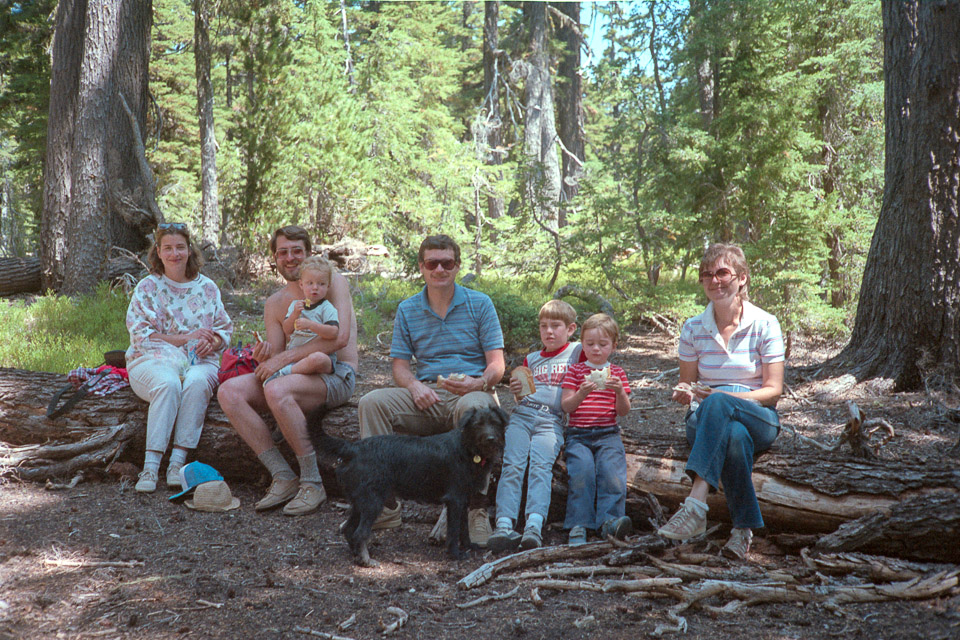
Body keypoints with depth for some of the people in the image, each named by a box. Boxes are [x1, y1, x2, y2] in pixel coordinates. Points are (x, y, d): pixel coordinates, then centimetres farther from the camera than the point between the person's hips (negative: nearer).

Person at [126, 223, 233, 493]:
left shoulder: (207, 287, 14)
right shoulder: (148, 287, 6)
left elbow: (225, 329, 16)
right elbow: (141, 335, -3)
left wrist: (212, 342, -9)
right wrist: (186, 338, -11)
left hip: (199, 361, 2)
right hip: (153, 359, -2)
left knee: (196, 382, -34)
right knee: (168, 383, -36)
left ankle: (178, 461, -34)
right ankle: (151, 466, -37)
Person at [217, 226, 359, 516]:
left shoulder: (334, 281, -1)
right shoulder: (274, 304, 16)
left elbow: (340, 337, -16)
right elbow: (277, 356, 12)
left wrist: (286, 357, -19)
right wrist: (265, 357, -15)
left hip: (337, 375, -6)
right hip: (299, 375, 6)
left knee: (277, 391, -36)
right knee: (229, 391, -17)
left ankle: (312, 482, -24)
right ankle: (283, 478, -18)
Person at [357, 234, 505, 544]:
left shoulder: (480, 304, 6)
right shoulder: (407, 310, 14)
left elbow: (497, 364, 0)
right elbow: (399, 365, 10)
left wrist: (480, 383, -24)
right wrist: (414, 386, -14)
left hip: (472, 390, -3)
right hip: (427, 396, 3)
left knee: (472, 406, -40)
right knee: (372, 402, -23)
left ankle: (474, 509, -33)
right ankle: (383, 504, -22)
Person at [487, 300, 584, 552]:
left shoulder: (578, 352, 17)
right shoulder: (531, 359, 29)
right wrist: (517, 392, 9)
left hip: (553, 420, -3)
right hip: (522, 414, 3)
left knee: (540, 465, -28)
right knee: (512, 465, -21)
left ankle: (534, 526, -42)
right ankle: (504, 526, -33)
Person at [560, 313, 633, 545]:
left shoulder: (617, 373, 16)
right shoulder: (575, 370, 14)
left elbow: (624, 411, 6)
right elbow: (565, 406, 3)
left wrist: (620, 392, -14)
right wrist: (581, 393, -16)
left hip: (608, 434, 1)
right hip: (578, 434, -1)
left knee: (611, 468, -27)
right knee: (582, 468, -27)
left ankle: (609, 521, -30)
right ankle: (579, 524, -27)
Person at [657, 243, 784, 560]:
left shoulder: (765, 324, 1)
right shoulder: (693, 328, 8)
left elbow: (773, 390, -4)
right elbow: (687, 385, 15)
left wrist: (726, 397, -21)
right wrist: (684, 393, -12)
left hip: (759, 420, -1)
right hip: (705, 420, 1)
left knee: (718, 403, -39)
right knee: (734, 436, -39)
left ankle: (695, 504, -47)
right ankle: (744, 528, -31)